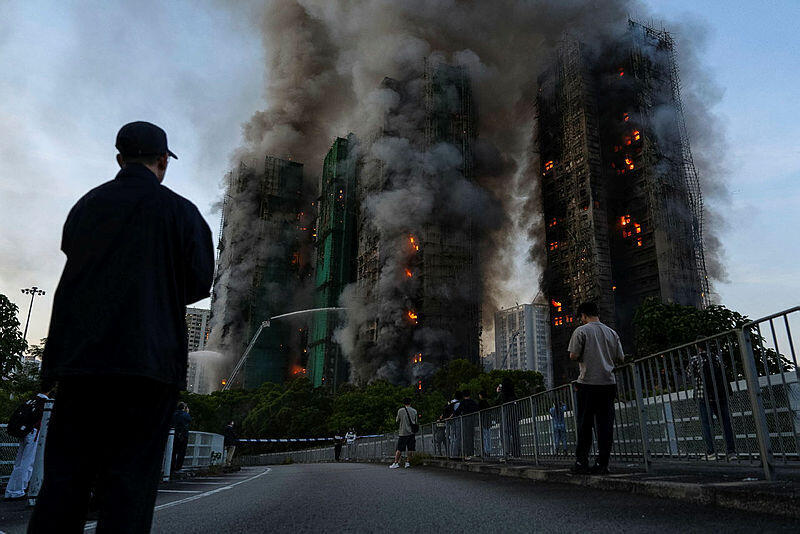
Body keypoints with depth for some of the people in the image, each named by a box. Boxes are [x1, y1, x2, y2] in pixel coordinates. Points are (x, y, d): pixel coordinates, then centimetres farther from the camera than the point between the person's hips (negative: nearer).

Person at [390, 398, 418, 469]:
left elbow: (397, 421, 6)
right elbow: (417, 422, 11)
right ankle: (408, 462, 4)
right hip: (411, 432, 3)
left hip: (402, 432, -2)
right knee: (410, 449, 6)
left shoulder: (400, 410, -2)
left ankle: (396, 463, -2)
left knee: (399, 449, 0)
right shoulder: (414, 411, 6)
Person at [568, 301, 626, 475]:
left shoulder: (581, 331, -4)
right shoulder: (612, 333, 11)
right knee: (605, 425, 6)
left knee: (585, 424, 2)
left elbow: (573, 355, -10)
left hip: (588, 383, -4)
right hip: (609, 383, 4)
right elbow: (621, 359, 11)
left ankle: (581, 463, 4)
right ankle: (602, 464, 7)